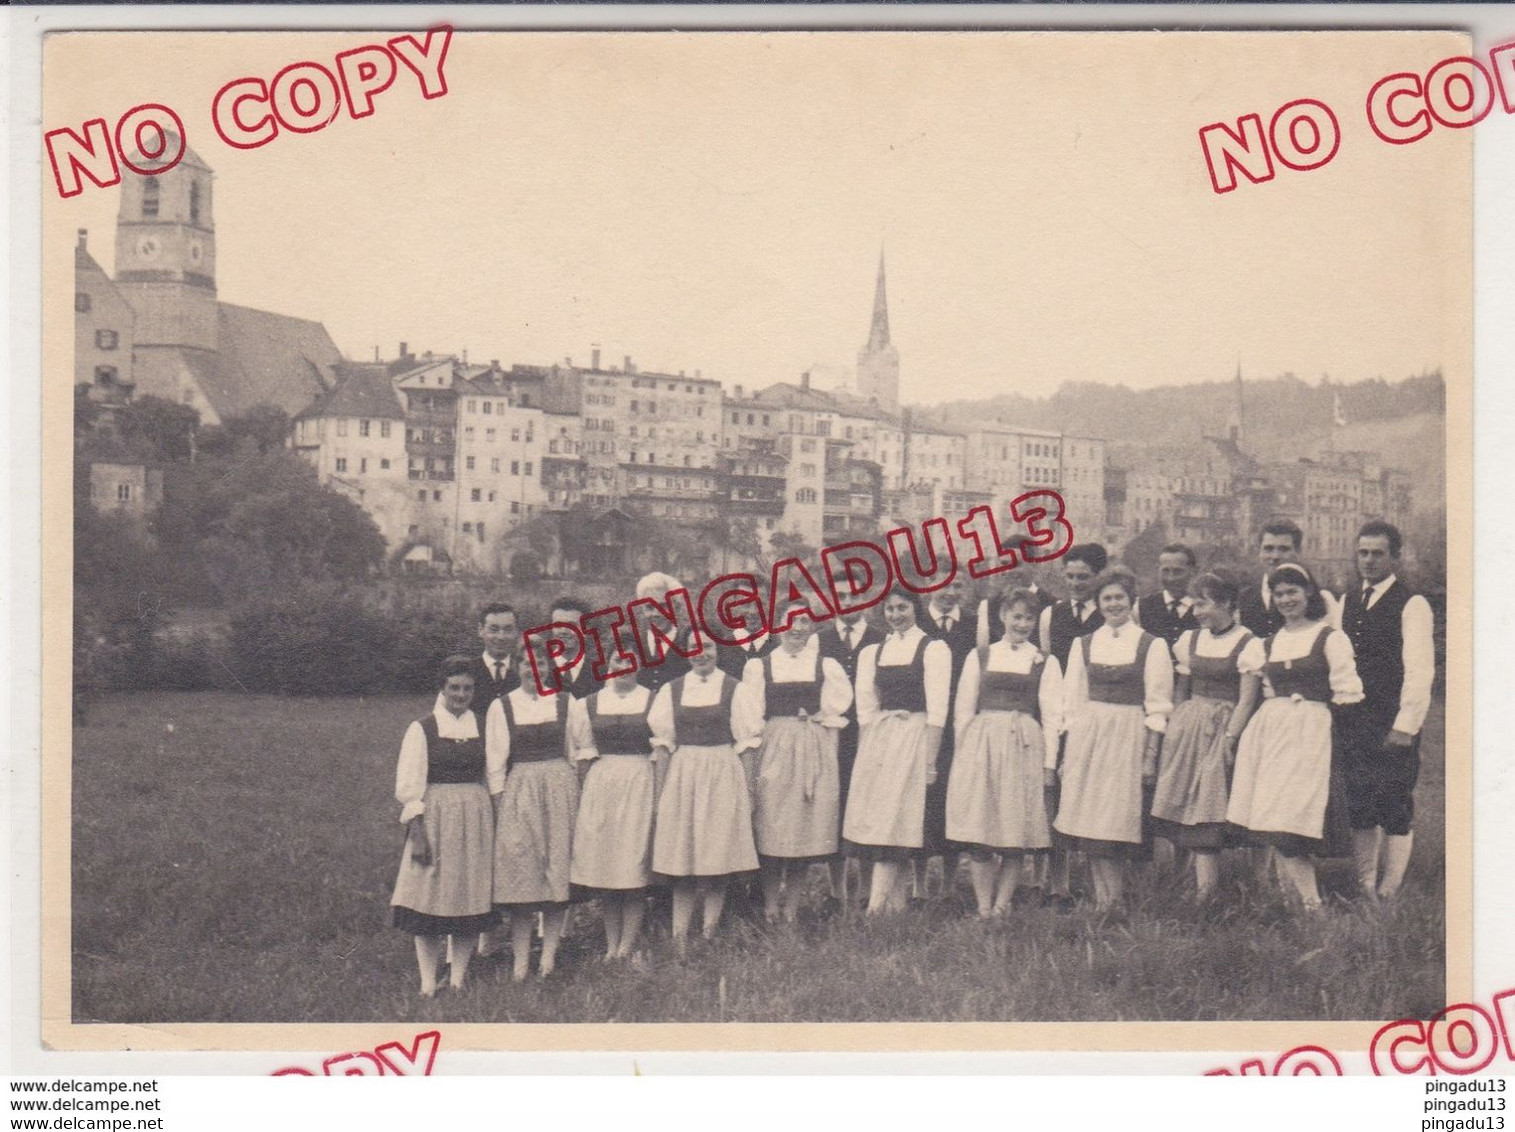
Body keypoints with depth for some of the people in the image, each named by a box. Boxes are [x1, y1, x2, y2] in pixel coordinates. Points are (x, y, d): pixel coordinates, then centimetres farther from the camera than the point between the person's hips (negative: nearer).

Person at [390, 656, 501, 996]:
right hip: (434, 818, -3)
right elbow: (408, 786, -4)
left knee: (471, 897, 4)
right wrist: (416, 831, -12)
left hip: (476, 818, 3)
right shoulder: (421, 729, -1)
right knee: (429, 897, -1)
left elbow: (494, 777, 10)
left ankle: (458, 977, 14)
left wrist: (496, 826, 4)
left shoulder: (484, 728, 8)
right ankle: (428, 981, 5)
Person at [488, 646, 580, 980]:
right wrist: (498, 803, -3)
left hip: (561, 789, 1)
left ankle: (549, 953, 7)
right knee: (520, 874, -2)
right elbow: (495, 762, 3)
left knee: (557, 869, 1)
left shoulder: (565, 702, 6)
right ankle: (520, 960, 2)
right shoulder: (501, 707, 3)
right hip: (518, 792, -1)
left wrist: (578, 799, 5)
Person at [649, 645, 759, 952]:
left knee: (719, 855, -3)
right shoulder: (671, 690, 9)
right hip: (682, 775, 2)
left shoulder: (734, 689, 3)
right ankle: (680, 937, 1)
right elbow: (661, 736, 12)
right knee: (682, 857, -1)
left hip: (723, 776, -2)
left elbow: (744, 737, 3)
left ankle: (709, 935, 4)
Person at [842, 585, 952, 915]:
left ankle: (876, 906, -15)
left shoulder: (934, 649, -1)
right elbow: (866, 708, 14)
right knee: (872, 821, -1)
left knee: (892, 822, -11)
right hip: (876, 740, 5)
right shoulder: (873, 652, 15)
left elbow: (937, 710, -6)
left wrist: (930, 761, -13)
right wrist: (863, 753, 4)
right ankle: (895, 904, 7)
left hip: (915, 736, -5)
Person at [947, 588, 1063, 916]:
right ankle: (983, 908, 2)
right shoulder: (979, 657, 12)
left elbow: (1052, 716, 5)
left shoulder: (1045, 662, 9)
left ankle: (1002, 906, 7)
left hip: (1024, 746, 0)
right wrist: (964, 754, 3)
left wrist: (1048, 764, -2)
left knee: (1016, 831, -1)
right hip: (981, 744, 1)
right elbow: (963, 709, 11)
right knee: (979, 829, -4)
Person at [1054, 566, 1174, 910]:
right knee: (1091, 828, 1)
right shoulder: (1083, 645, 11)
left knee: (1117, 824, -5)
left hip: (1129, 738, -3)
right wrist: (1067, 753, 4)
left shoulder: (1152, 646, 1)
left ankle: (1111, 900, 3)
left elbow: (1158, 707, -2)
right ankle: (1104, 901, 7)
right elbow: (1072, 702, 11)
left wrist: (1150, 756, -8)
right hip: (1087, 739, 3)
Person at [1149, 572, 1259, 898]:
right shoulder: (1191, 639, 11)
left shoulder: (1248, 643, -7)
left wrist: (1229, 740, -14)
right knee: (1187, 807, 0)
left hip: (1224, 728, -6)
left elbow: (1246, 700, -9)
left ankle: (1205, 892, -9)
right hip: (1187, 725, 6)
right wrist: (1177, 729, 9)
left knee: (1207, 810, -10)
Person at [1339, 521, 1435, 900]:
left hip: (1393, 726, -6)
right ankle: (1364, 891, 17)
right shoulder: (1348, 603, 15)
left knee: (1395, 812, -1)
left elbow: (1419, 670, -11)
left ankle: (1388, 895, 7)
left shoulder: (1412, 605, -5)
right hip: (1353, 723, 6)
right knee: (1359, 809, 9)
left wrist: (1405, 727, -16)